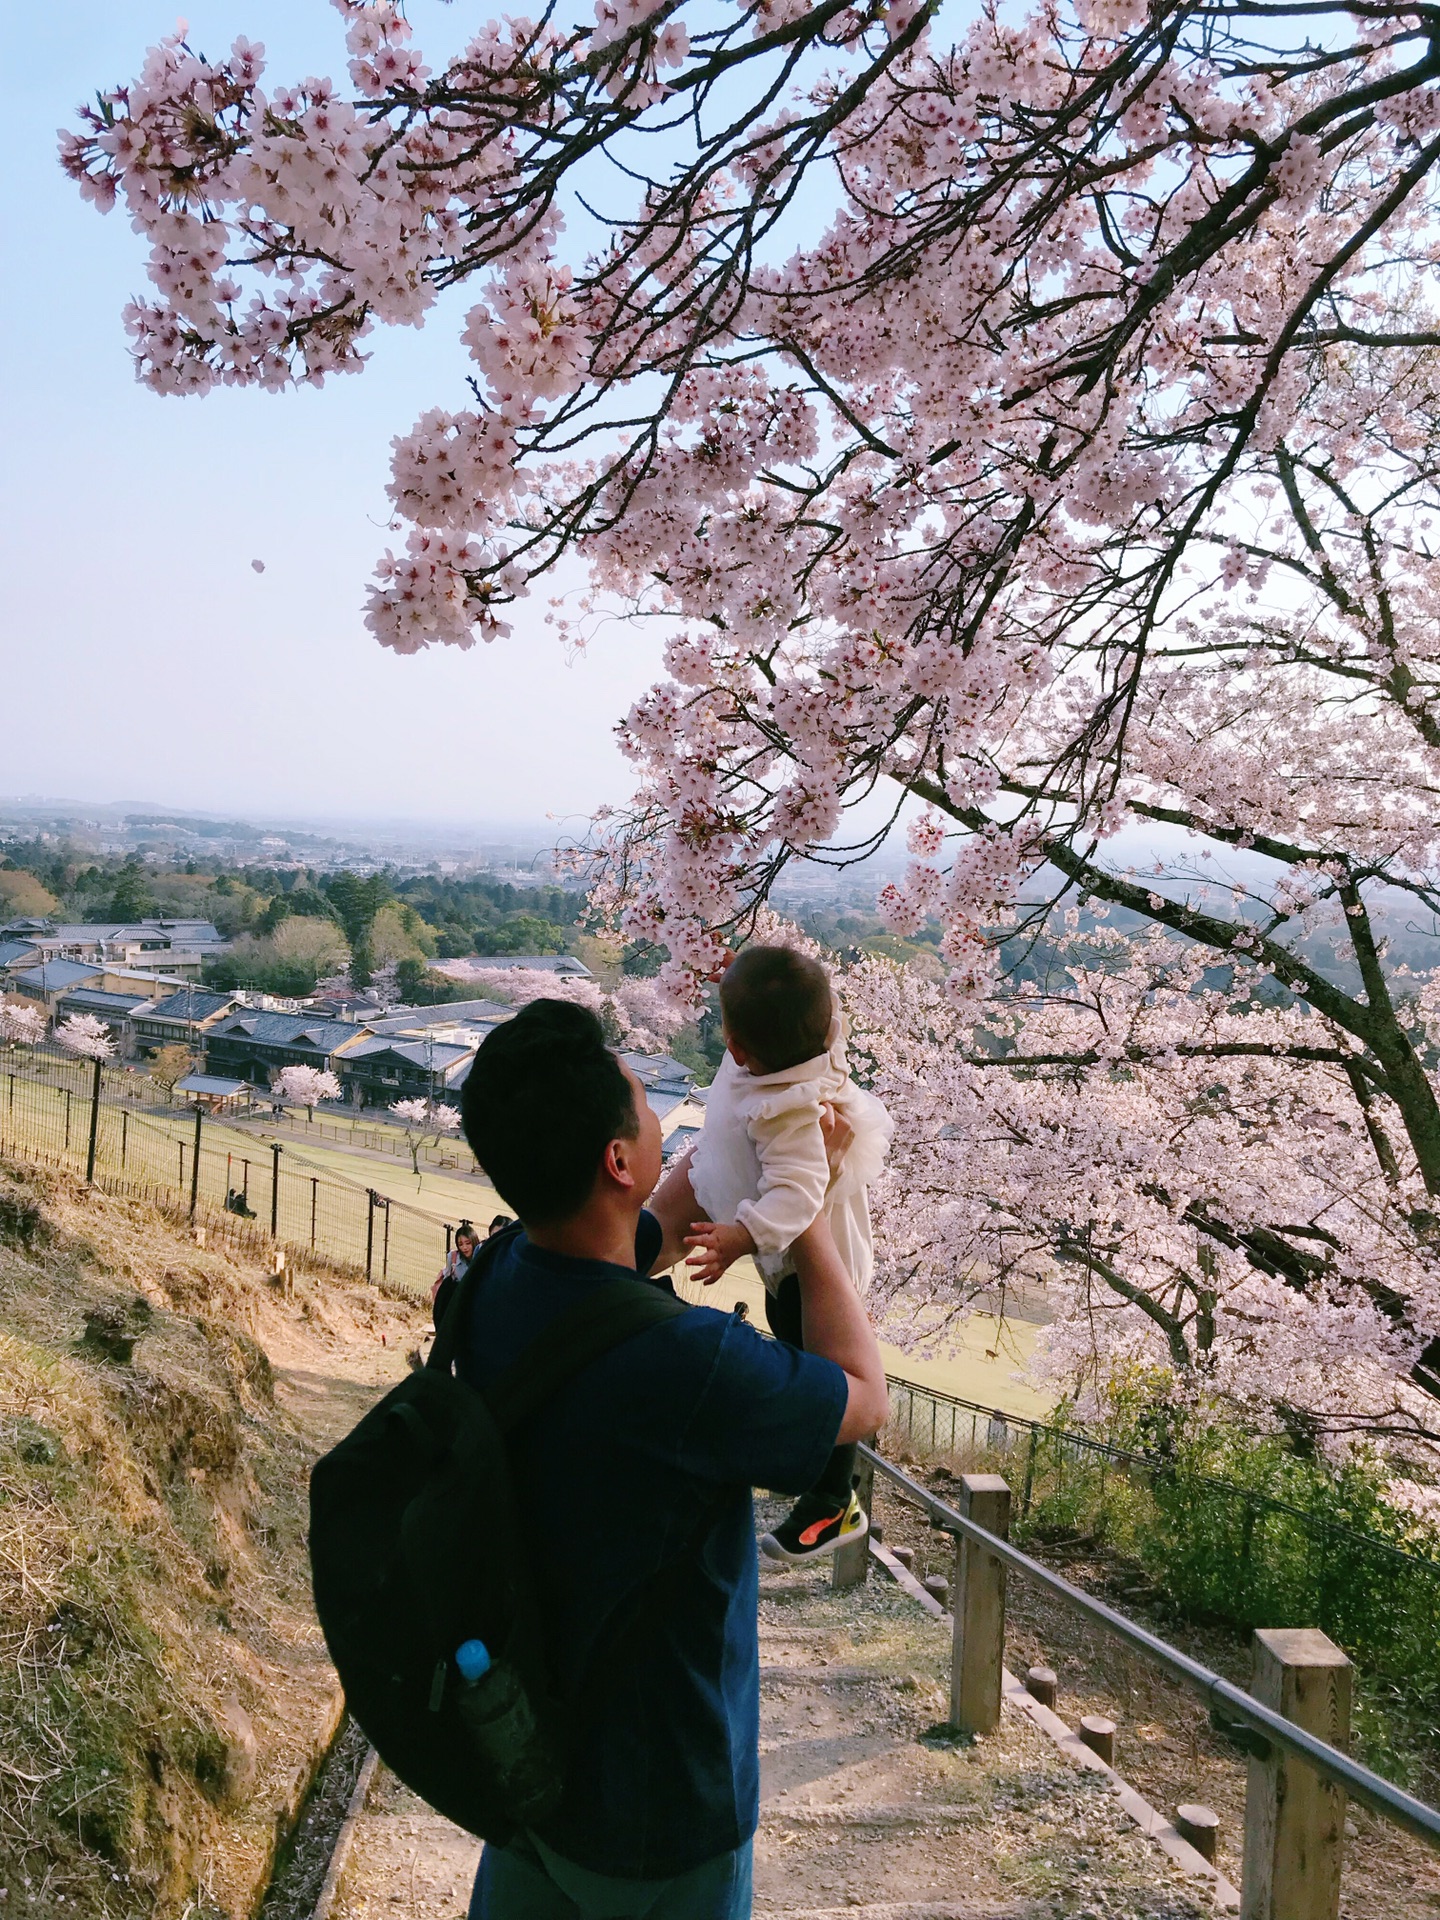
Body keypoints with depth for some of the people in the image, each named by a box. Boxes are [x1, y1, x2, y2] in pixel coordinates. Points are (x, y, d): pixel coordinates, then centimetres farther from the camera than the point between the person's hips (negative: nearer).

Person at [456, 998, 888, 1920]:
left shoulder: (497, 1274, -13)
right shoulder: (685, 1360, -36)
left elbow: (662, 1231, 8)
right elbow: (865, 1398, -15)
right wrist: (808, 1213, -9)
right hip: (653, 1803, -6)